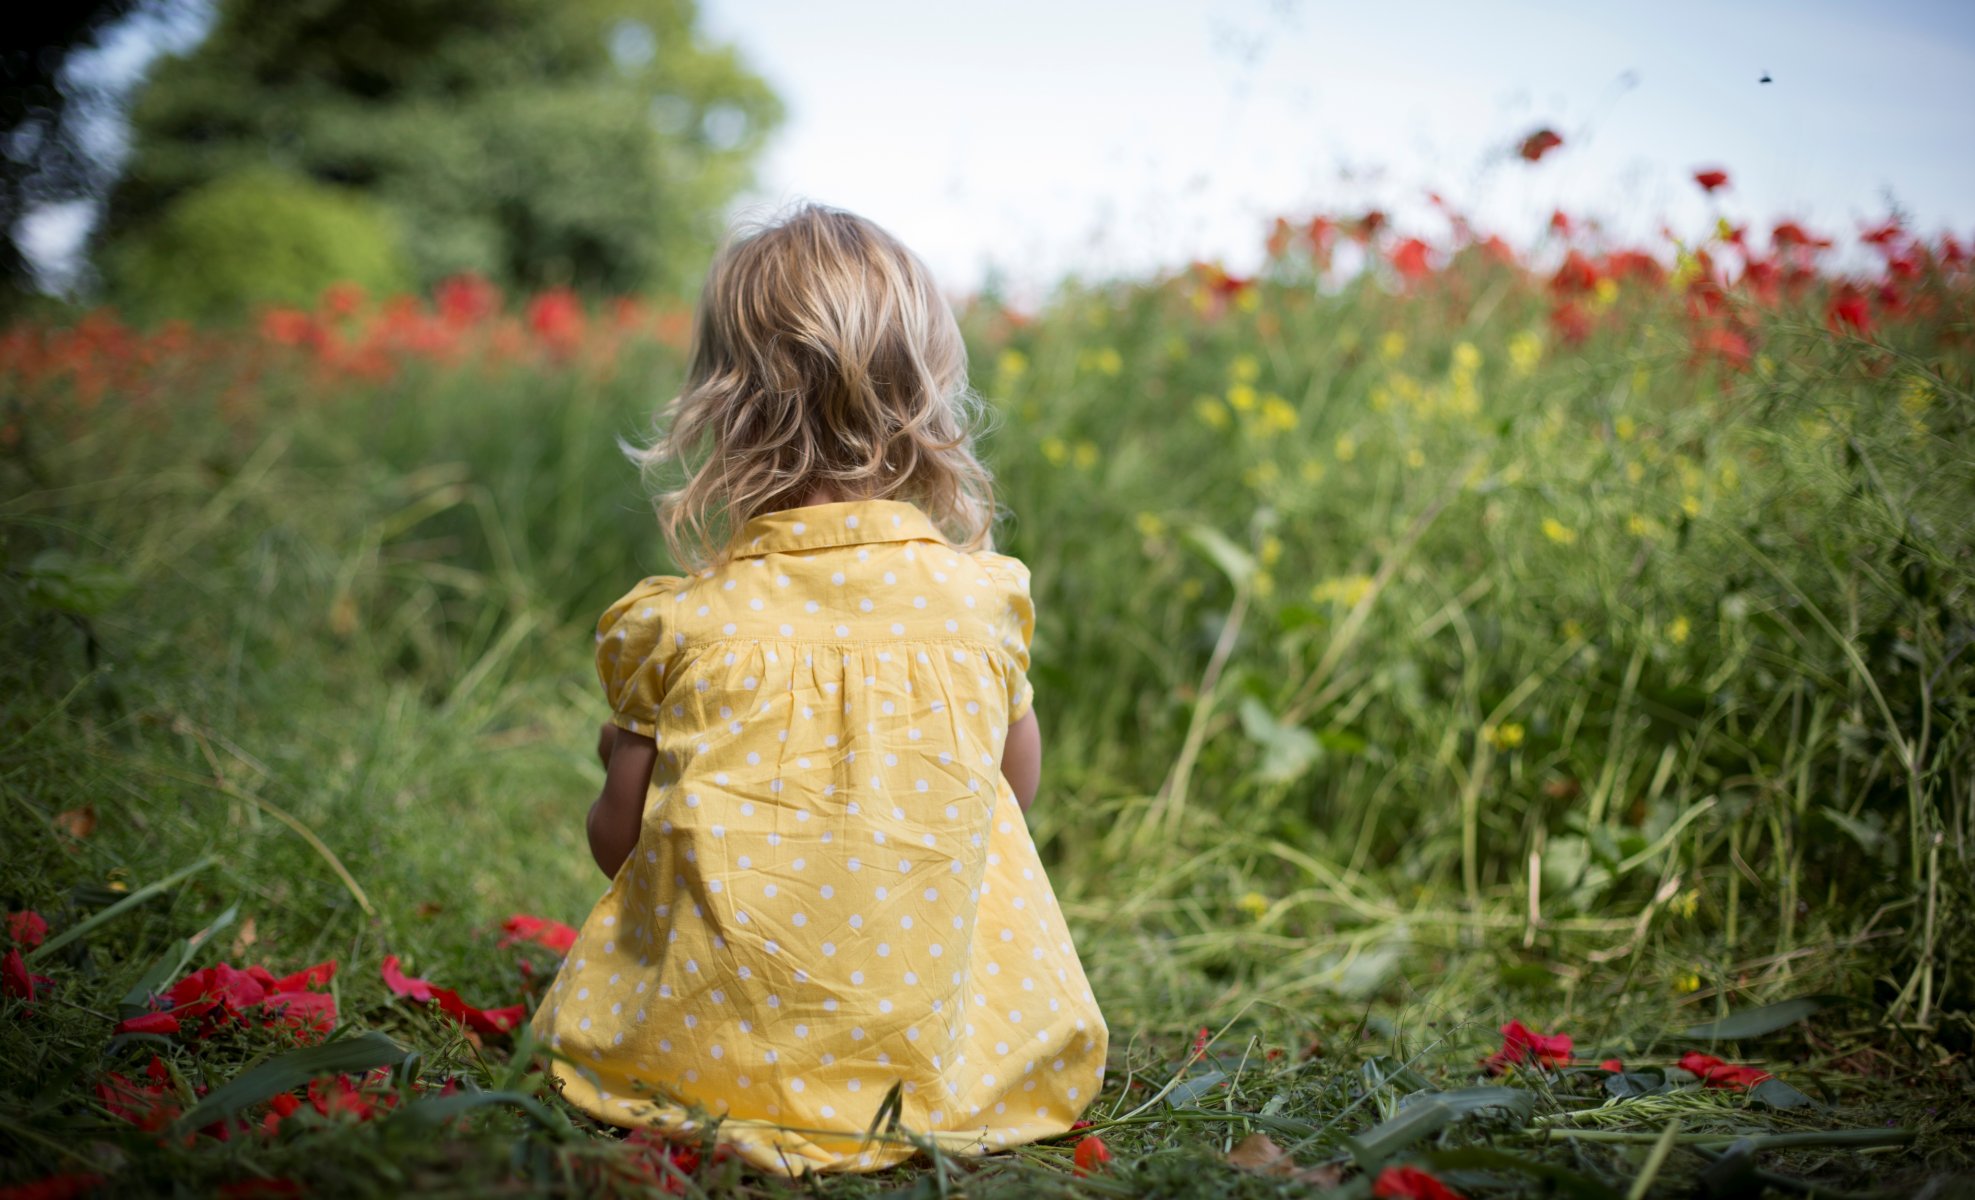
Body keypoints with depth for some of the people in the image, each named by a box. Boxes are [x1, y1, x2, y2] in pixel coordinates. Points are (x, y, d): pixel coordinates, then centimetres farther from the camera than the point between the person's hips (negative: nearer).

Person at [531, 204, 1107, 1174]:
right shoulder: (983, 597, -5)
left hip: (704, 1057, 1)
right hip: (941, 1054, -1)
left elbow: (616, 842, 0)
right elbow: (1018, 790, 9)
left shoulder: (679, 625, -9)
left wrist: (623, 759, 21)